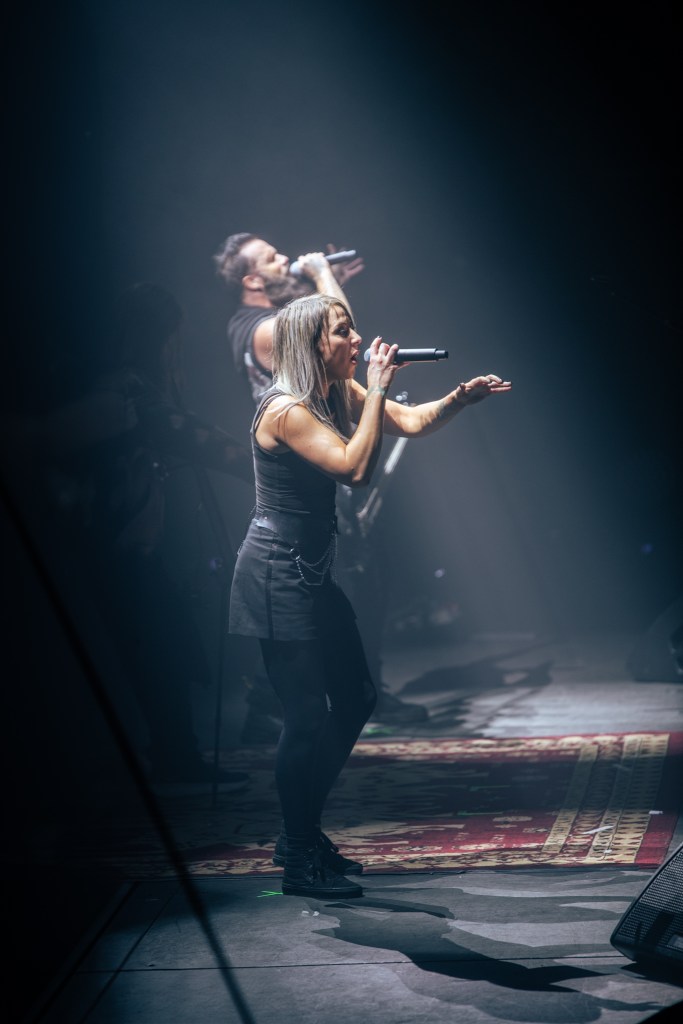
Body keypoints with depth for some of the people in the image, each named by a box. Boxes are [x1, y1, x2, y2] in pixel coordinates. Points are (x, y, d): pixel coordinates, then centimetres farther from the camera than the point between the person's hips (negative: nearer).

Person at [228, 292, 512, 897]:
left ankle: (301, 833, 25)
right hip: (277, 575, -10)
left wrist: (463, 397, -12)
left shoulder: (340, 393, 8)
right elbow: (356, 468, -27)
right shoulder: (287, 411, -19)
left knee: (356, 699, 13)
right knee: (308, 716, -7)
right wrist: (377, 392, -22)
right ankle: (301, 864, 6)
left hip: (313, 572, 10)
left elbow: (412, 423, 5)